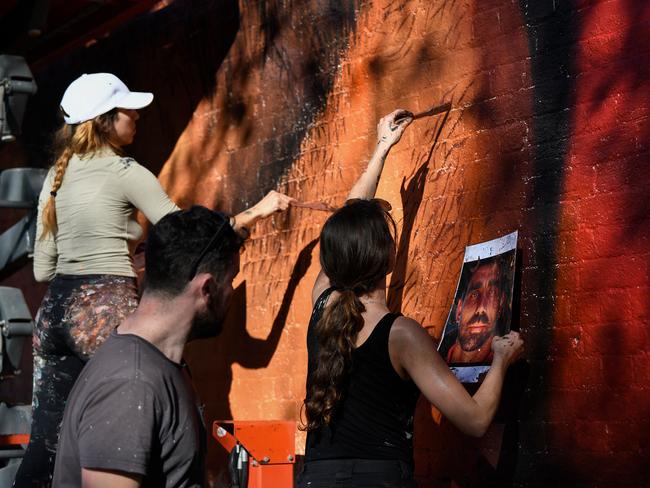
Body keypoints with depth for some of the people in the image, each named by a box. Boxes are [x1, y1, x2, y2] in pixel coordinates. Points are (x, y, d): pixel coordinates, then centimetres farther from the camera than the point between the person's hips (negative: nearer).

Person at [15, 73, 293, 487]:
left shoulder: (57, 176, 14)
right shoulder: (126, 173, -5)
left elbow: (42, 269, 15)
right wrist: (256, 213, 5)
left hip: (56, 309, 7)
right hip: (108, 308, -7)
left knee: (47, 439, 6)